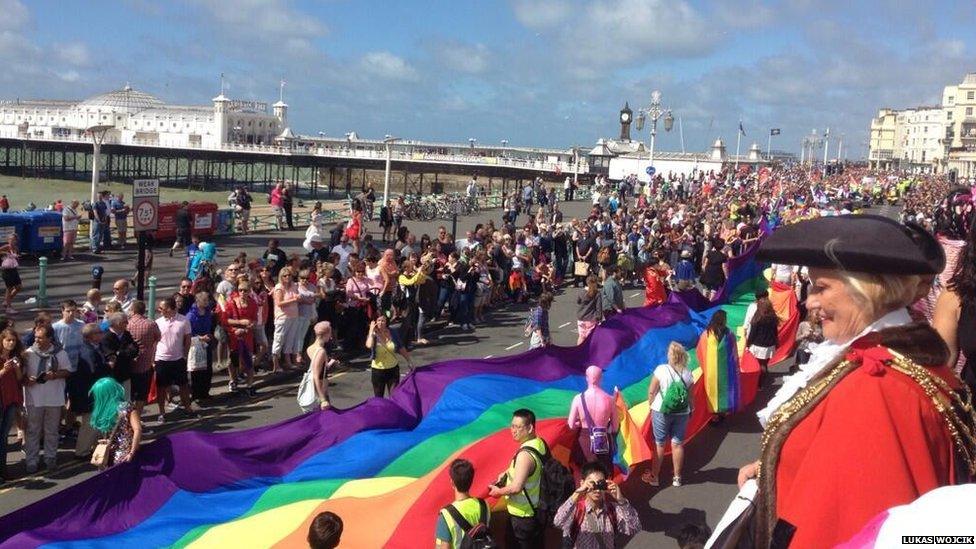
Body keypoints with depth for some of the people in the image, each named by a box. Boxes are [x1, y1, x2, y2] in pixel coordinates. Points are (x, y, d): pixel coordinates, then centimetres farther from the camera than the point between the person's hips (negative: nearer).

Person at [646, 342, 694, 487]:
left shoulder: (661, 370, -15)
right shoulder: (687, 373, -4)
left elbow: (651, 392, -11)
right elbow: (690, 395, 2)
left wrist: (651, 406, 5)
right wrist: (691, 410, 17)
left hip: (661, 412, -3)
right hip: (682, 412, 3)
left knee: (659, 444, 7)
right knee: (677, 444, 10)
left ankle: (654, 476, 16)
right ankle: (677, 478, 19)